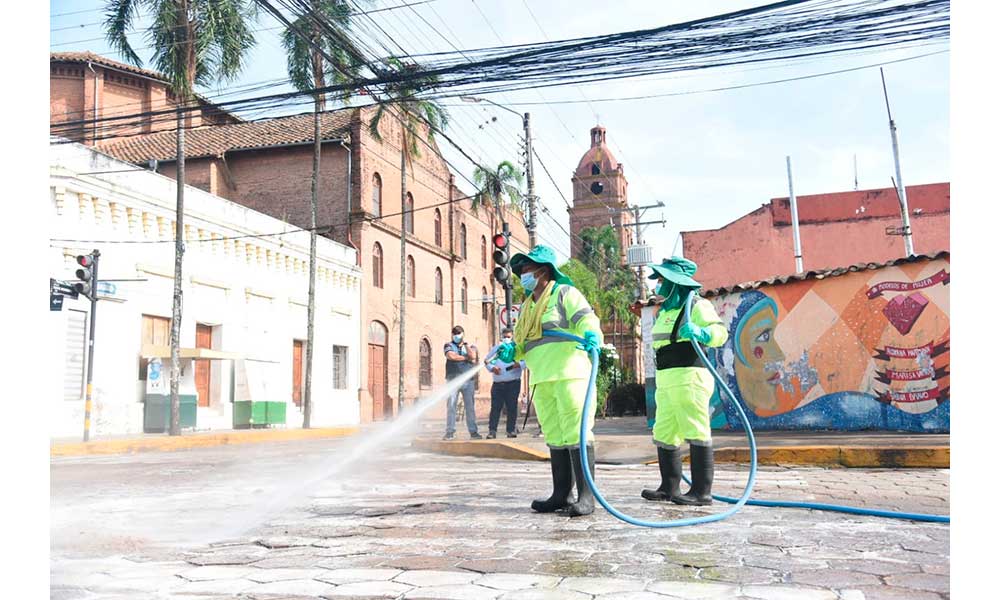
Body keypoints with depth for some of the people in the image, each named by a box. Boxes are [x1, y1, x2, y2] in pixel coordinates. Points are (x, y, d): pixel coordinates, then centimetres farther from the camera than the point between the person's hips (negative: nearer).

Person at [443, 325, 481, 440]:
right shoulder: (449, 346, 12)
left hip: (468, 380, 2)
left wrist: (465, 343, 3)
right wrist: (467, 358, -1)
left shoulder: (470, 346, 17)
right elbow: (451, 356, -8)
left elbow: (473, 356, -4)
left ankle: (473, 431, 6)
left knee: (470, 407, 1)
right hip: (453, 379, -1)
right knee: (451, 406, -6)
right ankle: (450, 432, -3)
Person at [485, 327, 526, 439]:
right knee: (495, 407, -4)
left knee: (512, 407, -1)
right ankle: (492, 431, -4)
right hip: (497, 383, 2)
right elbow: (488, 361, 14)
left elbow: (525, 361, 1)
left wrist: (518, 364, -20)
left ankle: (511, 430, 6)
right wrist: (492, 368, -6)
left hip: (513, 383, -2)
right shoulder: (496, 348, 20)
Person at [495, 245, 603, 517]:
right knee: (555, 437, 12)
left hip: (569, 375, -8)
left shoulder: (565, 293, 1)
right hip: (542, 381, 8)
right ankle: (561, 494, 20)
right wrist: (510, 350, 4)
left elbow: (586, 317, -13)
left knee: (577, 434, -9)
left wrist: (591, 334, -34)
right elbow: (523, 343, 25)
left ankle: (586, 495, -6)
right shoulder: (527, 307, 23)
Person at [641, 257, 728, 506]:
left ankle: (702, 491, -4)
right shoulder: (665, 311, 22)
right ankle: (669, 487, 18)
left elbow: (720, 332, -17)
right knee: (664, 434, 11)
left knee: (696, 433, -7)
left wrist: (700, 332, -35)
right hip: (667, 382, 10)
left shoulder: (697, 306, -5)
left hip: (689, 377, -10)